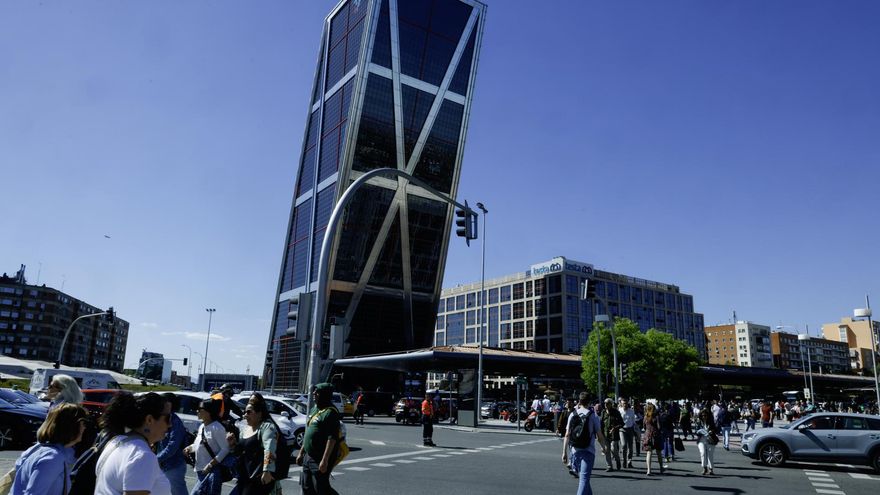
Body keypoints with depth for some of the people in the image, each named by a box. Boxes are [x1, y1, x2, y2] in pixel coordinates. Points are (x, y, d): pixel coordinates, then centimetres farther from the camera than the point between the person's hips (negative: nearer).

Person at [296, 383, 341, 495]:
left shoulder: (330, 412, -17)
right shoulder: (314, 409, 13)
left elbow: (332, 439, -24)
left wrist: (324, 460, -27)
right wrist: (301, 452, 21)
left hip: (319, 460, -9)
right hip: (308, 457, 10)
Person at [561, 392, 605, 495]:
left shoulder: (572, 415, 4)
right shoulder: (593, 416, -4)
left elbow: (567, 435, 0)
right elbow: (599, 436, -2)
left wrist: (564, 452, 3)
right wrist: (603, 448, 17)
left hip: (575, 451, 3)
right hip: (588, 451, -3)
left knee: (582, 477, 21)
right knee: (584, 478, -7)